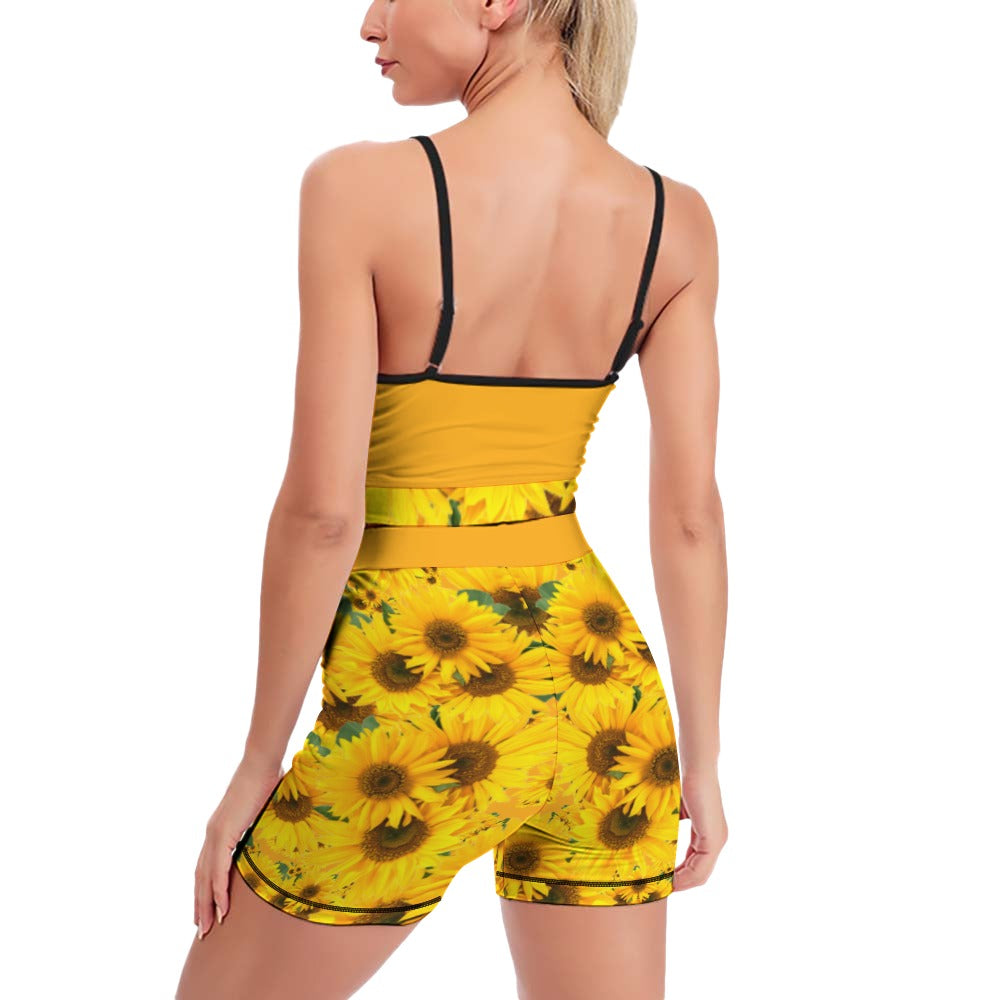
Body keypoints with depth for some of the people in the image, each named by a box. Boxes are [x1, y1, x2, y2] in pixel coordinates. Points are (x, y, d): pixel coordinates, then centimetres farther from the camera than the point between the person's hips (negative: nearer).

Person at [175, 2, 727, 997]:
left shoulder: (362, 189, -16)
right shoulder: (675, 220, -3)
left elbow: (321, 509, -16)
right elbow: (689, 512, 0)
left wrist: (259, 764, -4)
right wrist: (700, 754, 10)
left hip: (419, 714, -4)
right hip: (605, 694, 5)